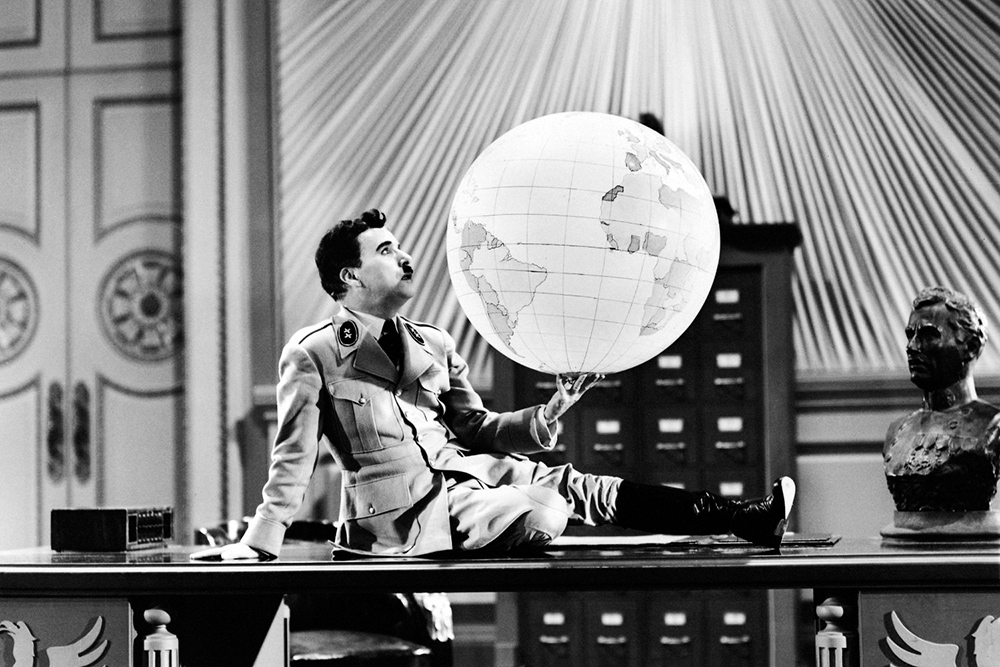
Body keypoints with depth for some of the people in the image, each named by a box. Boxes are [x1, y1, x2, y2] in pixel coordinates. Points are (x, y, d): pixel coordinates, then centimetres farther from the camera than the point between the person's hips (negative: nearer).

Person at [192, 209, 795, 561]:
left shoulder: (436, 346, 17)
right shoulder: (312, 355, -2)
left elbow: (478, 430, 17)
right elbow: (294, 459, -1)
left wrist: (551, 412, 1)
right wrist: (259, 542, -8)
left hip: (470, 471, 6)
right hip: (407, 510, -6)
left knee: (576, 485, -12)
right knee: (543, 515, -28)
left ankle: (742, 517, -15)